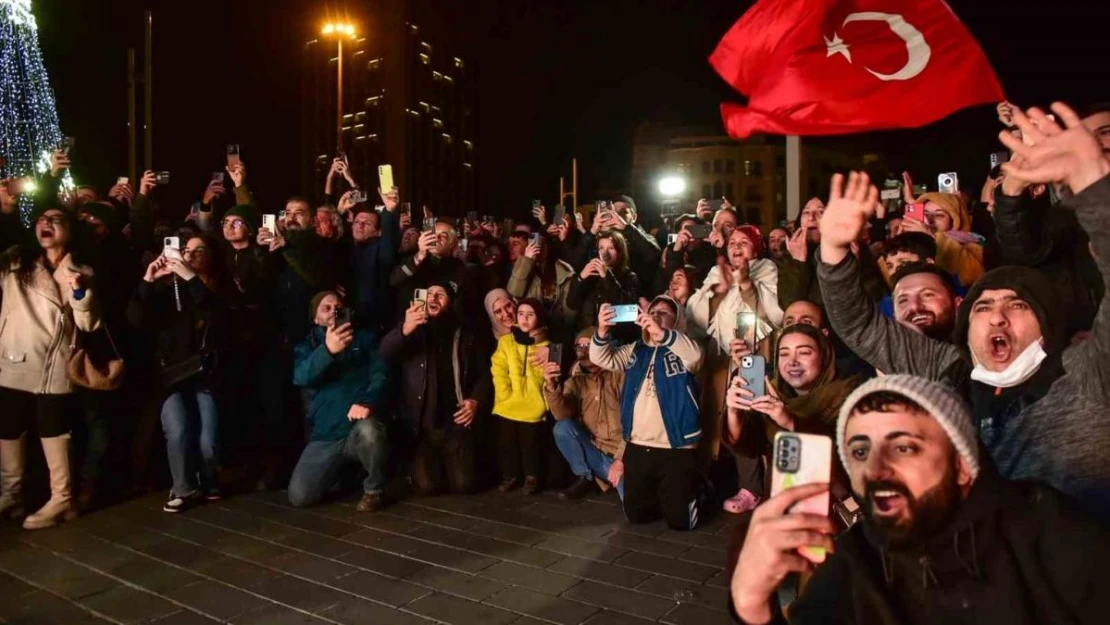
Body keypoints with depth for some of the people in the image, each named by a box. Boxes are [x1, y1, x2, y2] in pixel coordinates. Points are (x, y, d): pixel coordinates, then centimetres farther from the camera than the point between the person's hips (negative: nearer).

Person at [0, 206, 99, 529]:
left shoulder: (80, 273, 2)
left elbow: (89, 324, -3)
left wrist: (80, 292, -23)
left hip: (53, 370, -3)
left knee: (53, 435, 3)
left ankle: (61, 499, 14)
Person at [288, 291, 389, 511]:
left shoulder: (365, 338, 9)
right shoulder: (307, 345, 12)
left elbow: (380, 373, -6)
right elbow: (301, 378, -11)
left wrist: (367, 402, -28)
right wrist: (327, 350, -31)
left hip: (360, 428, -2)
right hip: (326, 435, 2)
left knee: (368, 429, -38)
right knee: (299, 496, -11)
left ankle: (374, 489, -8)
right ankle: (341, 468, 21)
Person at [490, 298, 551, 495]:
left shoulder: (545, 344, 8)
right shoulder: (505, 341, 8)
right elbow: (499, 372, -1)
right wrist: (506, 396, -9)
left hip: (532, 407, -1)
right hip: (508, 406, 1)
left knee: (530, 443, -1)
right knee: (508, 443, 6)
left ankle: (532, 477, 18)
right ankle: (509, 476, 24)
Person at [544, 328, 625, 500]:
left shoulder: (619, 376, -11)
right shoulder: (576, 381, 4)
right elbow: (562, 414, -13)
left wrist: (622, 459, -18)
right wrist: (552, 387, -31)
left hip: (623, 454, -5)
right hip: (594, 453, 5)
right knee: (563, 427, -20)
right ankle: (585, 478, -1)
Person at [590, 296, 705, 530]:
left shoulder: (680, 348, -3)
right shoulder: (635, 350, 10)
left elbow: (695, 355, -26)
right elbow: (602, 358, -2)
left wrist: (661, 334, -40)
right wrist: (602, 331, -23)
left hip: (676, 449, -4)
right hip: (637, 447, 5)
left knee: (680, 521, 2)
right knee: (635, 515, 15)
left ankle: (693, 489, 31)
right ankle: (659, 496, 44)